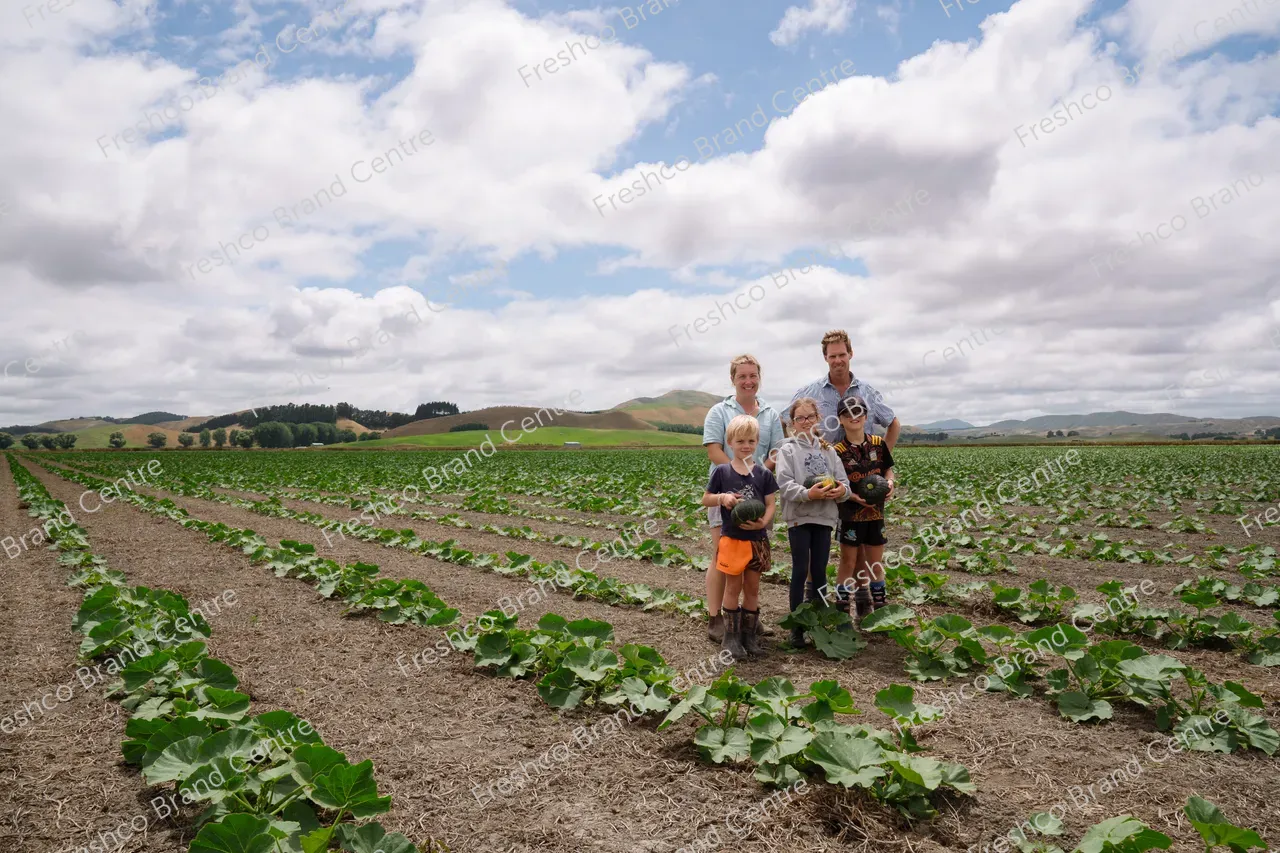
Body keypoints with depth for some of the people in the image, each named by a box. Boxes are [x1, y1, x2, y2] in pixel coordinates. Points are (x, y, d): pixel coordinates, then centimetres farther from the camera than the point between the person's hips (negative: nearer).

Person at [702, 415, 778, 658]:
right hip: (732, 539, -2)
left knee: (752, 588, 11)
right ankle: (731, 636, 15)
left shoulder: (764, 474, -1)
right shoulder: (721, 472, -4)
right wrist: (722, 497, -16)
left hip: (757, 540, 2)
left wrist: (763, 522, -19)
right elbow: (705, 500, 4)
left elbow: (771, 504, -1)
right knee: (733, 587, 5)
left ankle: (749, 634, 23)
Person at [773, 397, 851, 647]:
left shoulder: (828, 449, 12)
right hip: (799, 517, -3)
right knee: (801, 571, -1)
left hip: (824, 517, 4)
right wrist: (807, 494, -26)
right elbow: (785, 484, -12)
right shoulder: (788, 450, 0)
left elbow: (843, 480, 7)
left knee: (819, 571, 10)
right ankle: (797, 625, 8)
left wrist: (842, 490, -16)